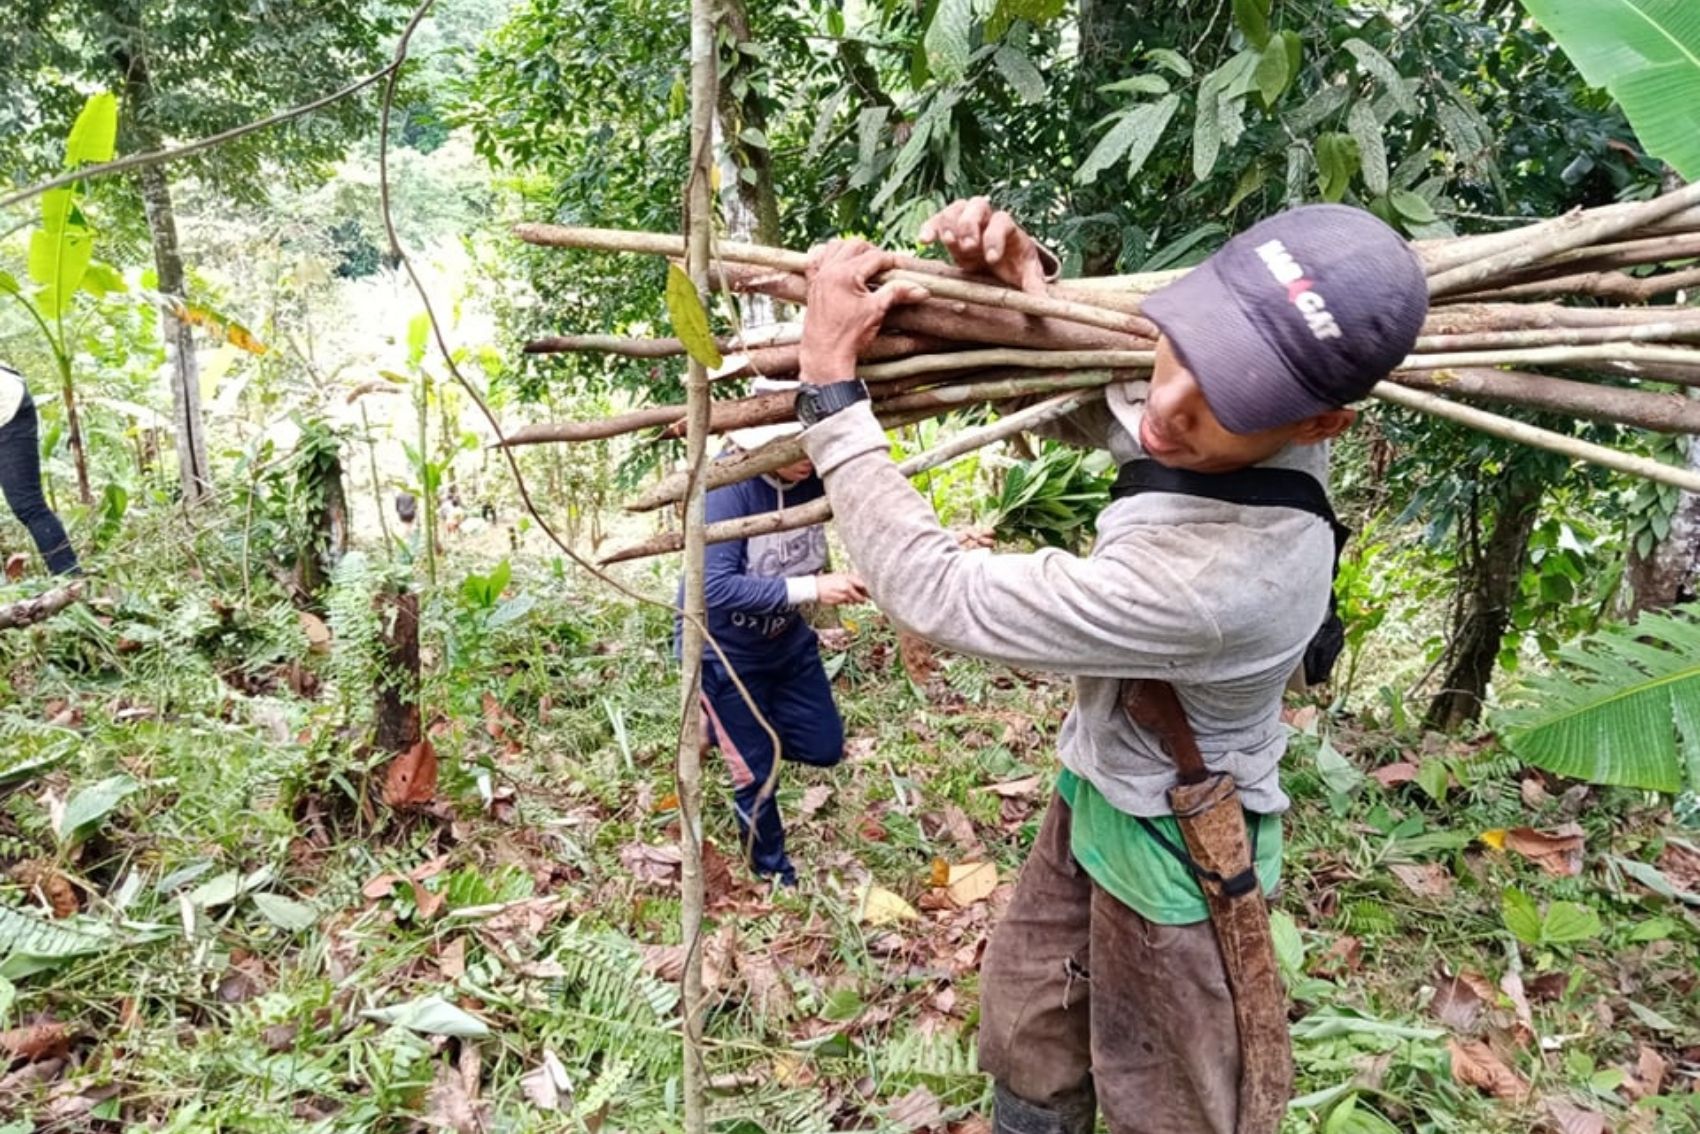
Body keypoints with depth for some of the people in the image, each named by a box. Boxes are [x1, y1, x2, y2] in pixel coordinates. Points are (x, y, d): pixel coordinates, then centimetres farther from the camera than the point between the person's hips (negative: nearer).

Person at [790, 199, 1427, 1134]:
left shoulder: (1221, 570, -42)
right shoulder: (1234, 422, -17)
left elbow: (936, 593, -35)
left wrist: (829, 380, -31)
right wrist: (1024, 288, -15)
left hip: (1166, 849, -7)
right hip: (1097, 791, 8)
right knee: (1025, 1029, 26)